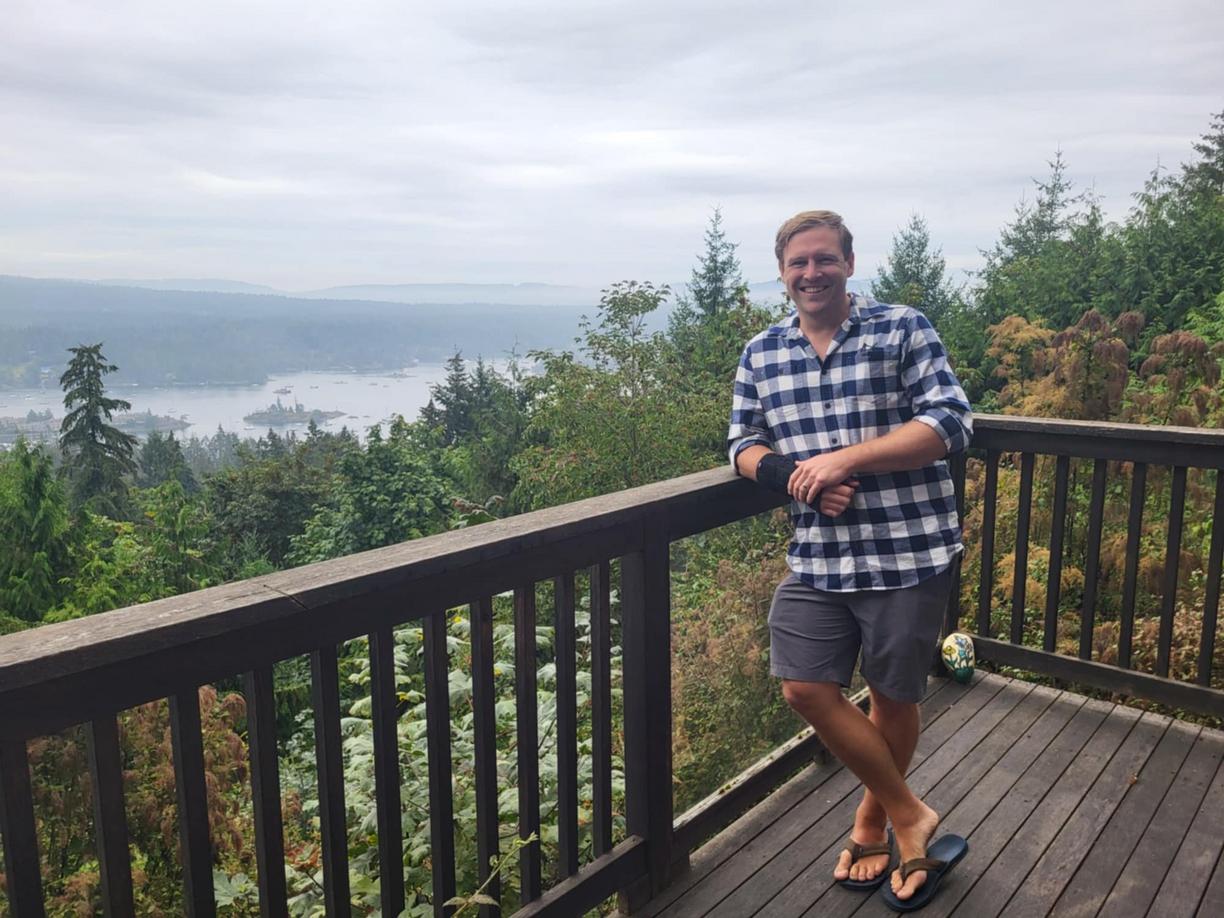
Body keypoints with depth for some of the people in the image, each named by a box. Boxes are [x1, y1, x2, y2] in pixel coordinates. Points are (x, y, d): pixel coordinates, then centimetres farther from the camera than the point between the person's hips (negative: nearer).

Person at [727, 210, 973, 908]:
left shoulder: (904, 330, -5)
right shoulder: (762, 355, 8)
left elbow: (951, 424, -12)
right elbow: (743, 443, 11)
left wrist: (845, 459, -20)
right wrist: (788, 474, -12)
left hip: (908, 554, -3)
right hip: (818, 556, 4)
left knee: (895, 696, 10)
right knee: (805, 687, -1)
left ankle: (873, 822, 37)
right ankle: (909, 813, 22)